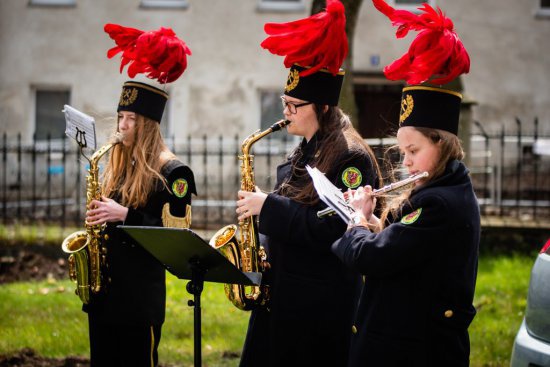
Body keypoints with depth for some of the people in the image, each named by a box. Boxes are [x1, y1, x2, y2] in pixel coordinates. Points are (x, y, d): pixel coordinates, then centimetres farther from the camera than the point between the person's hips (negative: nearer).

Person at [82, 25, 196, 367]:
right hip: (104, 286, 7)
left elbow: (176, 234, -14)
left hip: (141, 293, -7)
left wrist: (126, 215, -20)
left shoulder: (172, 172, -9)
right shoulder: (117, 167, 13)